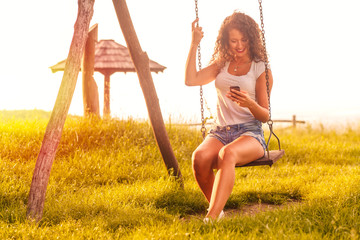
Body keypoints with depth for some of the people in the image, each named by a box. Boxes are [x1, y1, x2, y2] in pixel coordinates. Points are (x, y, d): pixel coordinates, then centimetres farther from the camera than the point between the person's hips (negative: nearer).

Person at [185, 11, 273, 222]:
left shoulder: (261, 69, 6)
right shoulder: (221, 65, 17)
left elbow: (265, 116, 3)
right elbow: (190, 80, 0)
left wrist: (250, 104, -19)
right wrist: (195, 44, 0)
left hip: (250, 133, -3)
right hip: (220, 132, 3)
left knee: (228, 153, -39)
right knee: (200, 157, -32)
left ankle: (212, 217, -47)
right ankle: (218, 210, -11)